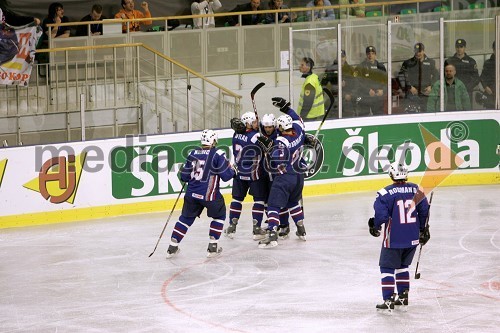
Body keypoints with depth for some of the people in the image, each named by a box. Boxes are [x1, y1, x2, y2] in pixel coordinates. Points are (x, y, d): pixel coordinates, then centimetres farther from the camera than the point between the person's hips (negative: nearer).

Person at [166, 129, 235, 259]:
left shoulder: (193, 154, 6)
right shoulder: (217, 154, -9)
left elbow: (184, 176, 10)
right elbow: (226, 175, -9)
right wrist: (232, 169, 12)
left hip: (192, 193, 5)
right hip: (209, 194, -5)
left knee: (186, 217, 18)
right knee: (219, 215, 18)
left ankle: (172, 247, 16)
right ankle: (212, 247, 11)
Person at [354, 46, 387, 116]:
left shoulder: (380, 67, 10)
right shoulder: (360, 67, -2)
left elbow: (386, 81, 10)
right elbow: (358, 83, -9)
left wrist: (382, 90, -9)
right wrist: (368, 91, -20)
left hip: (378, 97, 4)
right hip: (364, 98, -4)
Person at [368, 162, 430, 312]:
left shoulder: (385, 194, -15)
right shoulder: (416, 189, -1)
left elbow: (380, 215, -16)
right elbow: (424, 211, 6)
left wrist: (374, 226, 5)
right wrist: (423, 230, 19)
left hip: (393, 239, -5)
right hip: (412, 238, 5)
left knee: (387, 267, 6)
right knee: (402, 266, 22)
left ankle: (388, 300, 0)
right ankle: (403, 297, 24)